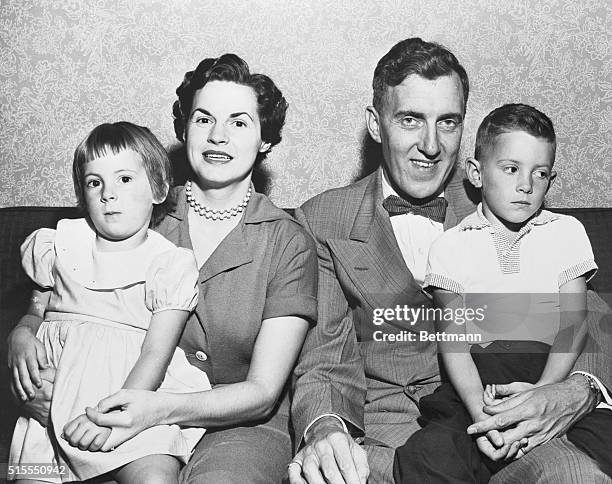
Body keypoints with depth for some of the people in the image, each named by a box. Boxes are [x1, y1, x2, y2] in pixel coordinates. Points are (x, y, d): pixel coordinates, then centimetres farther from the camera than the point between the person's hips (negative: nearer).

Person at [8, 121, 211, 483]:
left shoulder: (171, 263, 0)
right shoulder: (60, 247, 13)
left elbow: (156, 353, -7)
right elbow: (36, 312, 23)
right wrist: (21, 338, -2)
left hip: (135, 392, -3)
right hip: (56, 388, 3)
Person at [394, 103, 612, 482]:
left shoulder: (567, 232, 10)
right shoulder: (451, 246, 6)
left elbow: (574, 325, 2)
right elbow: (453, 340, -2)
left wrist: (543, 391, -16)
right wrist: (479, 409, -19)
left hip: (556, 377, 1)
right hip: (479, 383, 0)